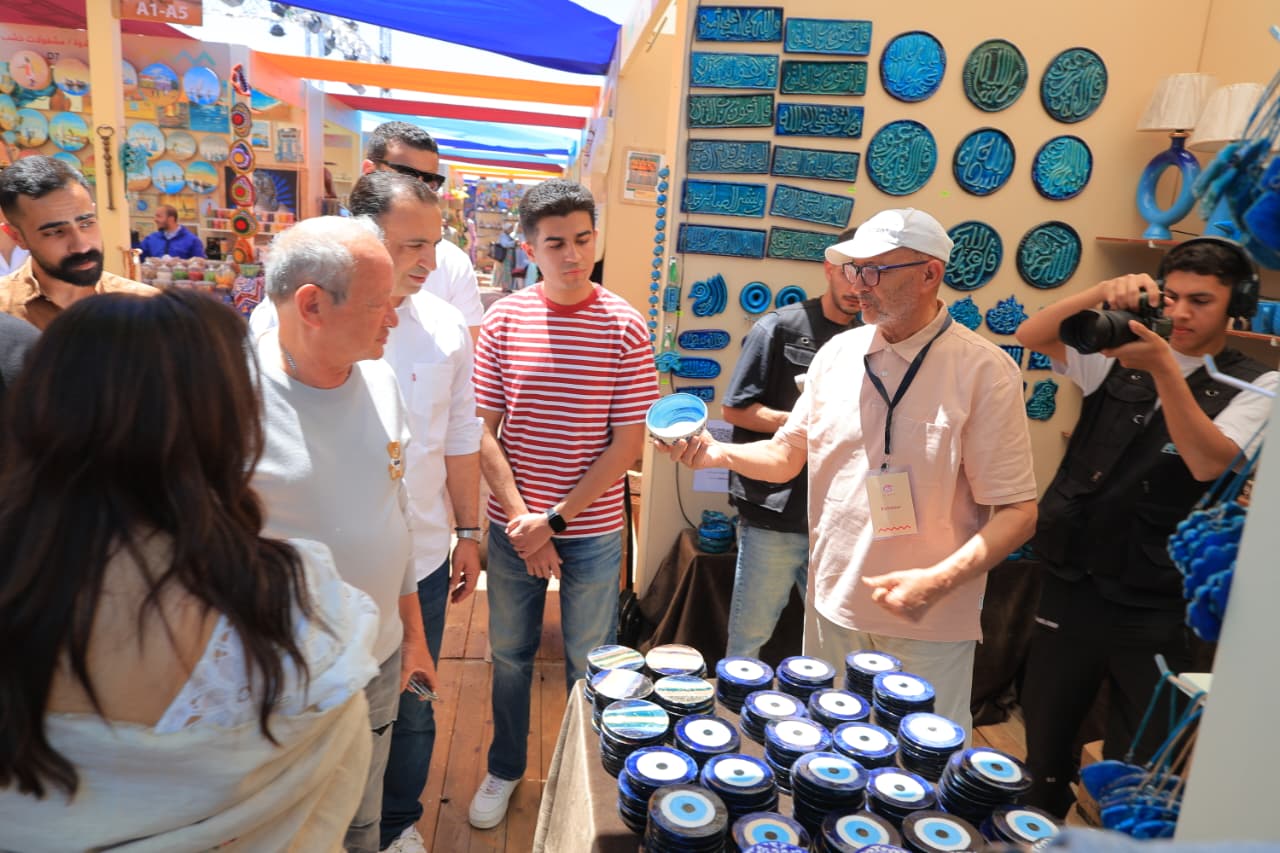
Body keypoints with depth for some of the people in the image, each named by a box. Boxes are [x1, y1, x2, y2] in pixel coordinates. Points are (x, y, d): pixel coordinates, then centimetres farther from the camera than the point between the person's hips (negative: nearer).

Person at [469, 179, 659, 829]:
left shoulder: (624, 327, -9)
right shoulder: (504, 319, -5)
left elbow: (627, 444, -10)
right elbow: (484, 430, -4)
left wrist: (555, 519, -13)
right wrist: (520, 518, -12)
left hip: (591, 529, -1)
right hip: (514, 526, 2)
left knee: (589, 661, 14)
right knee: (510, 653, 18)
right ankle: (504, 769, 42)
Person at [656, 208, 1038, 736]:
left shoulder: (983, 370, -13)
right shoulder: (838, 353, 2)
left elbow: (1017, 511, -12)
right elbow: (788, 455, 9)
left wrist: (939, 581, -25)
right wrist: (721, 454, -9)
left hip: (930, 623, -4)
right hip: (833, 607, 4)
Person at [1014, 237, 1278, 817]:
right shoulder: (1117, 357, 4)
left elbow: (1207, 464, -20)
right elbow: (1031, 335, -6)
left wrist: (1164, 368, -30)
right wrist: (1104, 292, -21)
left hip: (1153, 606, -2)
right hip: (1069, 584, 3)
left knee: (1136, 770, 10)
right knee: (1044, 743, 16)